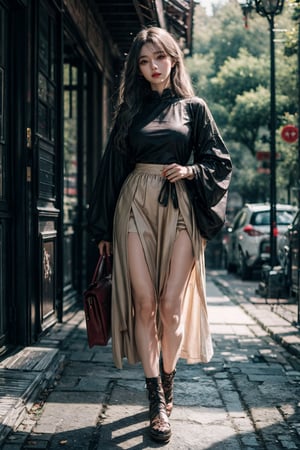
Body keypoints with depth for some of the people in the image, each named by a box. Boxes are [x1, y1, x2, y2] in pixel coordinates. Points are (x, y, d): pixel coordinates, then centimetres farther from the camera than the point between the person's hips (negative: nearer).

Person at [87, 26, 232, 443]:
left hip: (178, 208, -1)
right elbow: (112, 167, 13)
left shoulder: (193, 108, 11)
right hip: (135, 206, 1)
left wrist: (191, 170, -10)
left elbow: (220, 161, 12)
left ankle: (166, 387, 16)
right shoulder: (129, 110, 14)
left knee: (171, 305, -7)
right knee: (144, 304, -6)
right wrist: (103, 227, 9)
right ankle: (158, 403, 0)